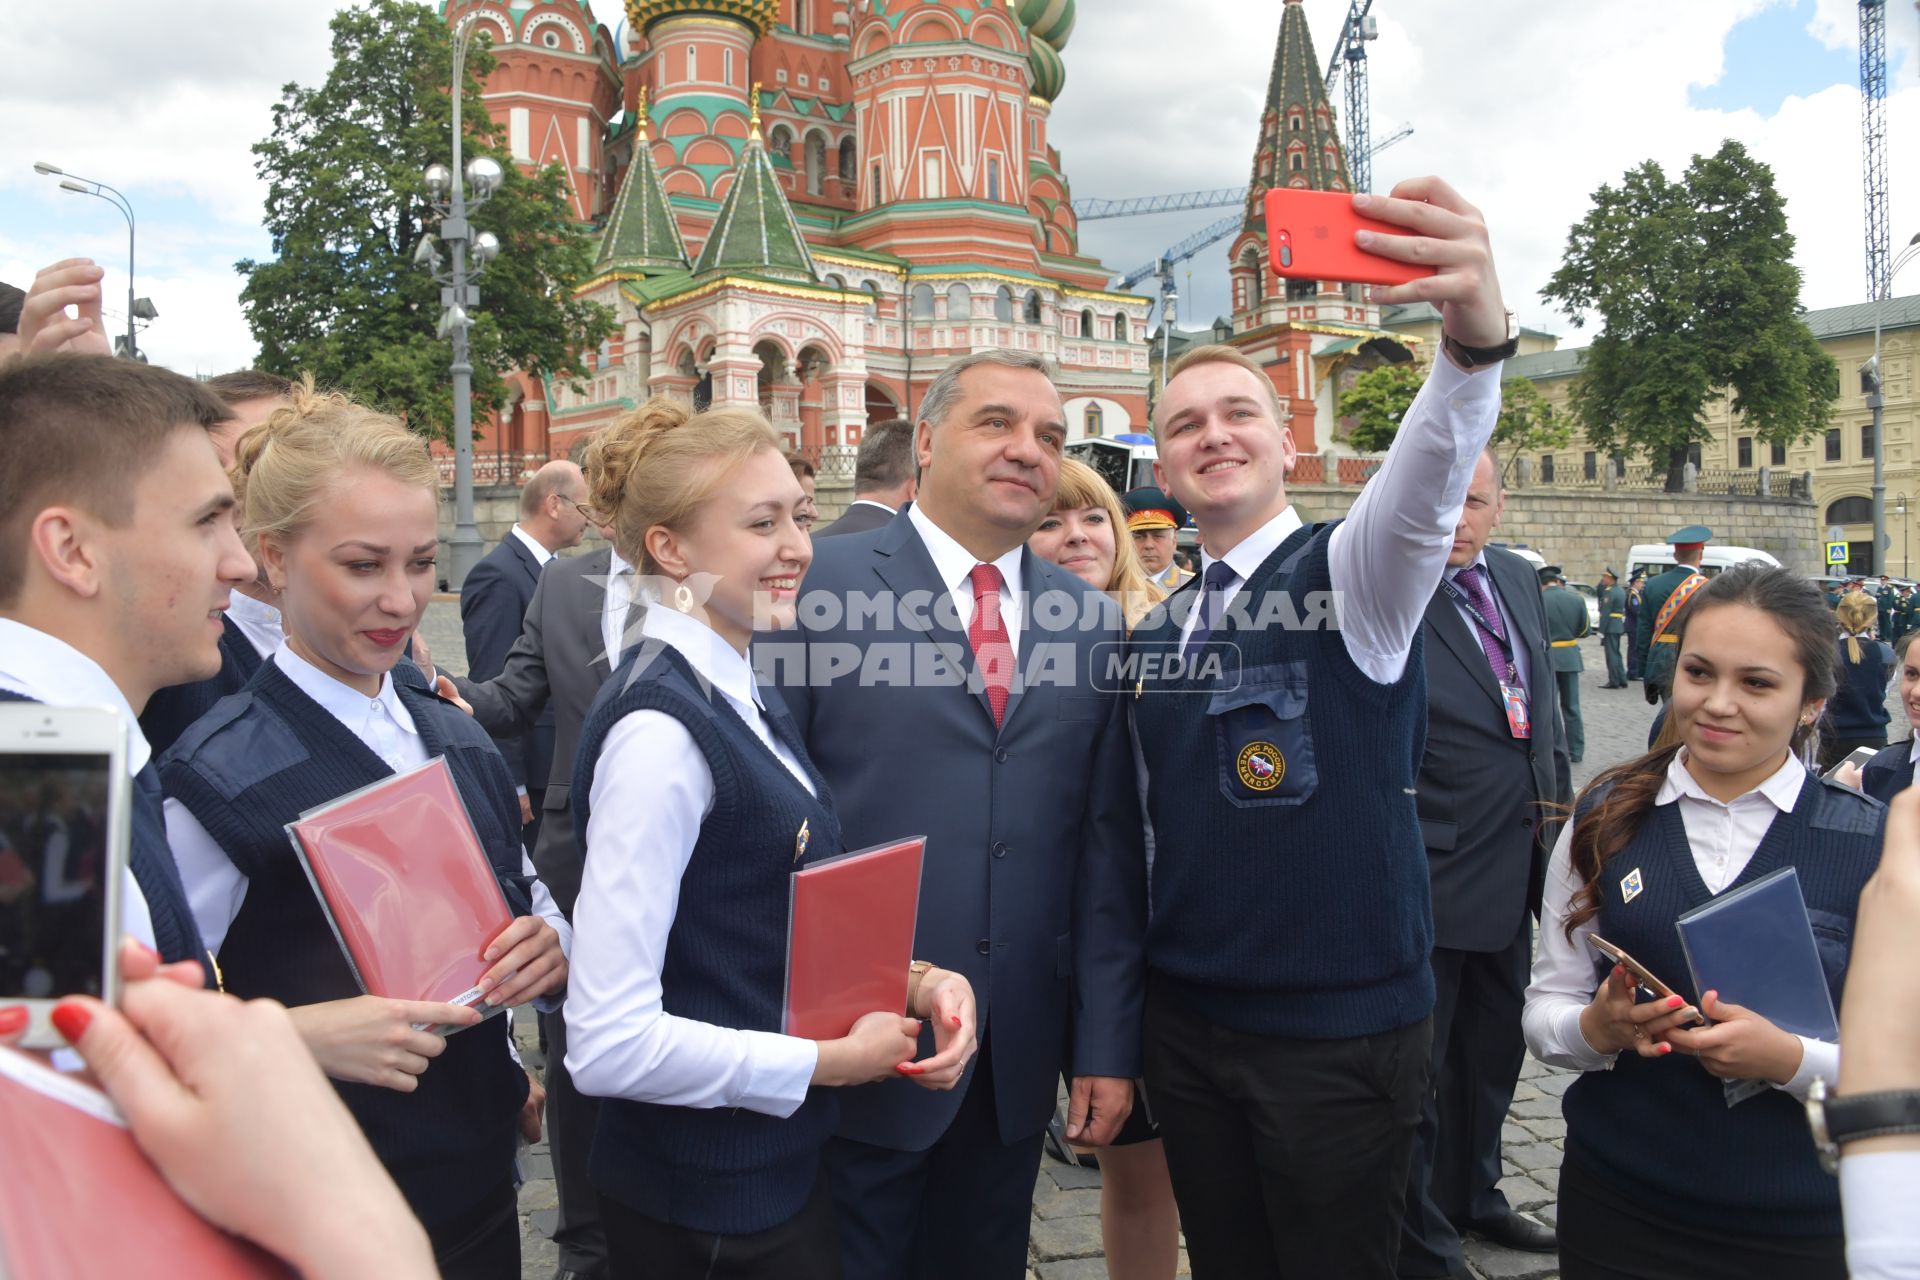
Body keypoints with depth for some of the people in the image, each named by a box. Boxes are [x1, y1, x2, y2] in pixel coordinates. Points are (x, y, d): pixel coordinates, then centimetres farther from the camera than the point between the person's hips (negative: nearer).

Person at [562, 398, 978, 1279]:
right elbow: (607, 1044, -26)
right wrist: (832, 1061, -16)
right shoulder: (659, 728, -23)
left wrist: (908, 979, -4)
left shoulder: (743, 695, 4)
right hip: (704, 1204, -8)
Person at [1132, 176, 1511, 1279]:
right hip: (1189, 1023, 5)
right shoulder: (1157, 634, 7)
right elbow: (1160, 829, 11)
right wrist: (1115, 1038, 9)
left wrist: (1476, 339, -52)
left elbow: (1427, 484, -32)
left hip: (1342, 1031, -5)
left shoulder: (1351, 573, -9)